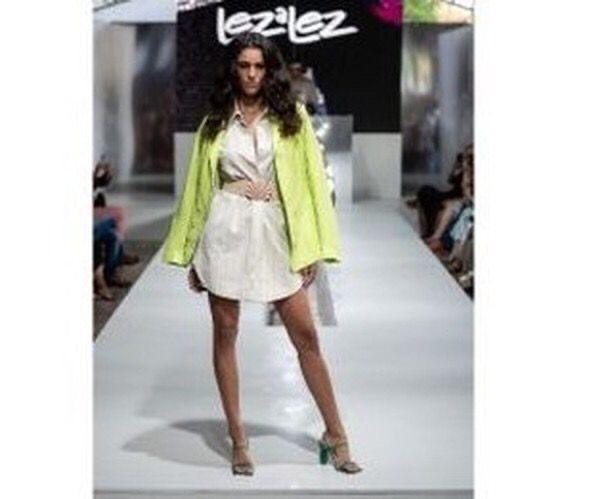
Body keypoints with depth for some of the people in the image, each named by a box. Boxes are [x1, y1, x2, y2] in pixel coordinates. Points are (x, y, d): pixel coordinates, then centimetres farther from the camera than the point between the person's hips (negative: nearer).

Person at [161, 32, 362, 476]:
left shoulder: (292, 117, 6)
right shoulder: (215, 123, 9)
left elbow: (311, 178, 2)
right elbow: (199, 187, 13)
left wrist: (313, 247, -5)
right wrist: (190, 255, 11)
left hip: (275, 231, -1)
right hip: (227, 231, 1)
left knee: (305, 335, -2)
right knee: (225, 334, 3)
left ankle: (336, 435, 8)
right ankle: (238, 440, 13)